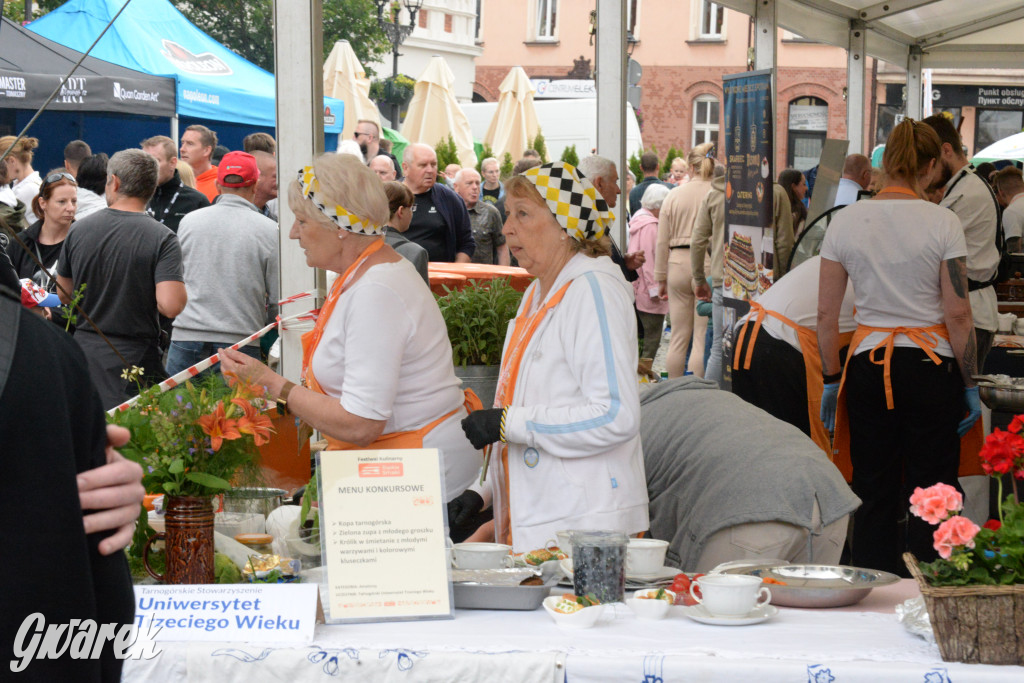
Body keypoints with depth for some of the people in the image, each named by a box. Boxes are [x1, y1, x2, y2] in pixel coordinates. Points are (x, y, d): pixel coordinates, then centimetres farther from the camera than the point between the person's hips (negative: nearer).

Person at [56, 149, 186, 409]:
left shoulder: (78, 230, 2)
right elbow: (171, 305, -22)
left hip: (84, 351, 4)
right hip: (135, 358, -4)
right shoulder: (163, 238, -12)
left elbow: (63, 295, 13)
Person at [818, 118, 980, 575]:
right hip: (929, 366, -3)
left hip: (868, 365, 3)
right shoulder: (942, 224, -8)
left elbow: (826, 313, 3)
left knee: (874, 495, 10)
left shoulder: (845, 221, 0)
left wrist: (831, 380, 12)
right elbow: (958, 315, -8)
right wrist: (970, 384, 1)